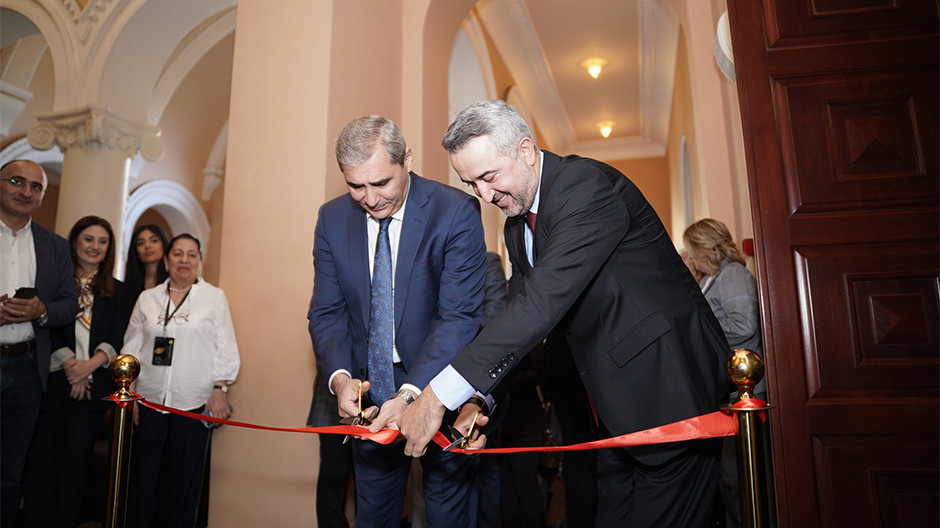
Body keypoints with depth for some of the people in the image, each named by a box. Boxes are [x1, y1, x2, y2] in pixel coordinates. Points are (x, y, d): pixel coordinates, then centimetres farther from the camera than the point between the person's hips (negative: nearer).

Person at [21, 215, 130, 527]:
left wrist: (90, 364, -11)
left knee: (75, 467, 5)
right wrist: (69, 363, -13)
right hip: (53, 381, -1)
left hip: (94, 384, 2)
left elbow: (117, 339, 5)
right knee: (42, 462, 1)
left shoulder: (115, 290, 12)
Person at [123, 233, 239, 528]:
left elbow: (225, 348, 1)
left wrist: (220, 390, -6)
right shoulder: (147, 299, 11)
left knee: (187, 477, 4)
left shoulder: (214, 297, 4)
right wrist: (129, 393, 7)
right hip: (149, 401, 2)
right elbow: (131, 348, 13)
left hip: (194, 403, -2)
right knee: (141, 476, 6)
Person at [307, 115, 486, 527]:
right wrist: (340, 377, -19)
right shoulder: (332, 218, -2)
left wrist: (411, 394, -30)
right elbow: (327, 312, 0)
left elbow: (459, 316, -20)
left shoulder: (456, 212, -17)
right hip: (369, 393, 4)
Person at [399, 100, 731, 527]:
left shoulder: (584, 183, -21)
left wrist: (441, 395, -32)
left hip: (669, 386, -8)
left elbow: (545, 300, -32)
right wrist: (480, 398, -8)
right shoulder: (517, 224, 8)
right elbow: (519, 318, 7)